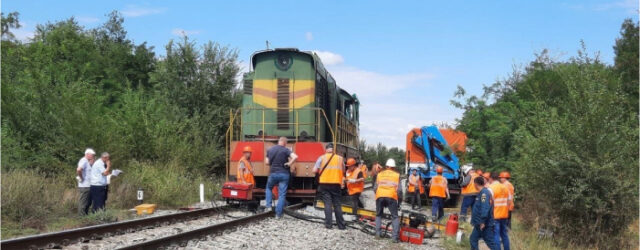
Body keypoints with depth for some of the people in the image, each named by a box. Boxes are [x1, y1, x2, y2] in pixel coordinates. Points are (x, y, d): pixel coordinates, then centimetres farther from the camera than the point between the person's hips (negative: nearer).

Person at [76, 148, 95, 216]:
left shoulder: (87, 162, 17)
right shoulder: (84, 161, -14)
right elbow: (79, 170, -30)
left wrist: (92, 163, 5)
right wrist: (81, 178, -17)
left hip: (88, 186, 10)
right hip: (84, 187, -10)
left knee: (88, 204, 15)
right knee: (83, 204, -4)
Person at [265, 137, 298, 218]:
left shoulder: (270, 150, 5)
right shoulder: (285, 150, -8)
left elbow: (267, 162, 11)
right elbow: (295, 157, -23)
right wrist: (289, 164, -10)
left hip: (273, 173, 3)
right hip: (284, 174, -3)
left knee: (268, 188, 28)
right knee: (282, 194, 4)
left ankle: (268, 206, 13)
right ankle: (278, 214, 2)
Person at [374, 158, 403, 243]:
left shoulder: (380, 174, 20)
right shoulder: (397, 175, 14)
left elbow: (375, 188, 13)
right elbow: (399, 190, 5)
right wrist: (400, 201, 16)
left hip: (380, 196, 2)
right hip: (391, 197, -2)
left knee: (378, 215, 22)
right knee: (395, 217, 7)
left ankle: (377, 233, 10)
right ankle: (395, 237, -5)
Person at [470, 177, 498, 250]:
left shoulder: (484, 193, -17)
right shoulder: (481, 193, 14)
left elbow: (485, 208, -26)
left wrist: (483, 222, -27)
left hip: (484, 224, -10)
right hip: (479, 224, 10)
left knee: (490, 242, -5)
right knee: (473, 239, 13)